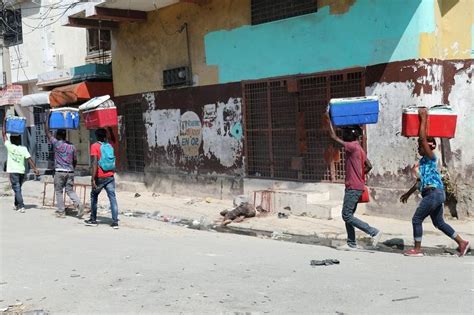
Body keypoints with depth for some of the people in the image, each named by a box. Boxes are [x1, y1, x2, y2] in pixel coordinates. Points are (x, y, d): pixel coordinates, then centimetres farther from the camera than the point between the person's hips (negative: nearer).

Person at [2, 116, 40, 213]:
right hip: (22, 171, 3)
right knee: (18, 188, 19)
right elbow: (29, 159, -10)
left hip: (13, 171, -3)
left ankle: (21, 206, -15)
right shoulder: (24, 149, -4)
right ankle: (17, 205, 29)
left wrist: (4, 122, 4)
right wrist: (35, 169, -9)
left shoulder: (10, 147, -8)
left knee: (17, 189, -5)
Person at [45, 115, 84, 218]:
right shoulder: (72, 146, 6)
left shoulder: (56, 144, -7)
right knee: (70, 190, 9)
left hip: (59, 172, -4)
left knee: (59, 192, 7)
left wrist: (48, 117, 5)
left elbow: (47, 131, -1)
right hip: (70, 172, 4)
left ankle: (61, 211, 7)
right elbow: (75, 161, 12)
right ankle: (78, 204, -15)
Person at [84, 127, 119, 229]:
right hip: (110, 177, 4)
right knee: (113, 198, 0)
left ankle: (93, 220, 23)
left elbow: (95, 163, -18)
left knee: (94, 197, 16)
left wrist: (93, 179, -21)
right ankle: (115, 222, -6)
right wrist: (110, 128, 41)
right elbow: (113, 139, 33)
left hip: (100, 177, -4)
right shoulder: (110, 145, 6)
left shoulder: (95, 146, -8)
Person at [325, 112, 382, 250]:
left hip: (353, 187, -10)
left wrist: (328, 120, -8)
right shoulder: (358, 148, 15)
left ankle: (374, 232, -9)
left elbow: (334, 137, -16)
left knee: (347, 215, -9)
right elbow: (369, 166, 19)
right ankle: (351, 244, 14)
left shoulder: (352, 146, -15)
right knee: (348, 215, 12)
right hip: (356, 186, 10)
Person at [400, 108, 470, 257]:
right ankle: (462, 242, 20)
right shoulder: (423, 161, 18)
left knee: (417, 219, -5)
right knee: (439, 223, 16)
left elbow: (423, 138, -20)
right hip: (435, 194, 10)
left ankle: (417, 249, 0)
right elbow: (420, 181, 26)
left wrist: (423, 119, -16)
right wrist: (408, 193, 30)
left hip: (434, 193, -10)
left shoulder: (431, 157, -8)